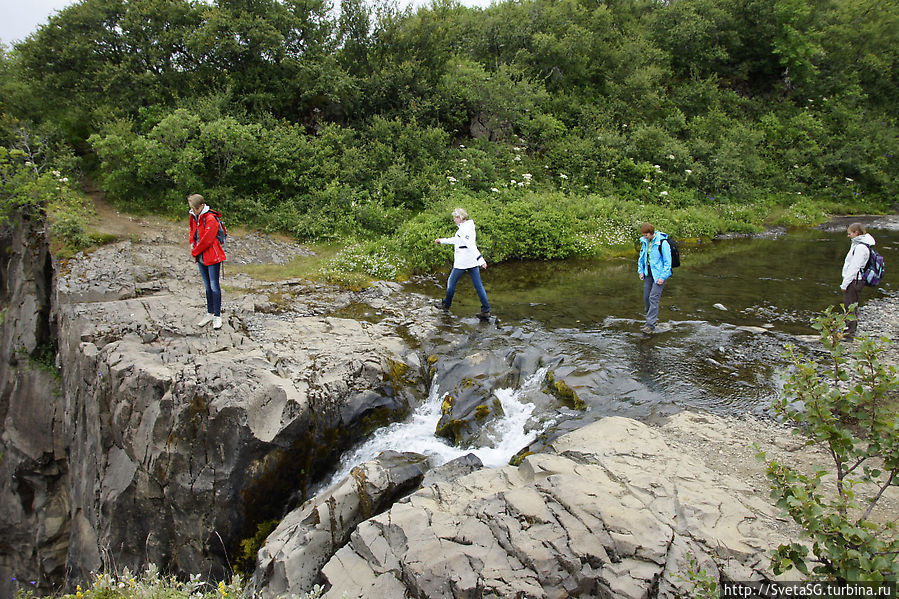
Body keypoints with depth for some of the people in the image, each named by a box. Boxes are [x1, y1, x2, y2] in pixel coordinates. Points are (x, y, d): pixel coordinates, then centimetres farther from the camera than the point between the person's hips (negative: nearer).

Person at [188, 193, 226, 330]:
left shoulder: (210, 219, -19)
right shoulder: (193, 217, 6)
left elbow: (206, 241, -20)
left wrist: (194, 252, -8)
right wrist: (192, 243, 7)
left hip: (212, 257, -8)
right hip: (201, 257, 8)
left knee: (214, 286, -3)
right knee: (207, 286, 15)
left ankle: (217, 316, 4)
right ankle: (210, 313, 24)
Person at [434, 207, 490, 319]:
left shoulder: (463, 229, -16)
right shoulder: (469, 226, 13)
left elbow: (471, 246, -27)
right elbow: (457, 240, 26)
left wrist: (480, 259, -34)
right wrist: (442, 240, 34)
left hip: (462, 262, -8)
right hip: (473, 262, 9)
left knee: (451, 282, 12)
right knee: (478, 285, 5)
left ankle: (446, 304, 29)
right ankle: (486, 310, 2)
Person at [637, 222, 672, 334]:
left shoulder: (662, 243, -17)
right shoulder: (645, 242, 5)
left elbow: (667, 262, -15)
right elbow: (641, 257, 19)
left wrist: (663, 277, -18)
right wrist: (641, 271, 10)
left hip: (659, 275, -7)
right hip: (648, 274, 7)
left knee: (653, 298, -13)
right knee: (646, 297, 9)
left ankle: (650, 326, -14)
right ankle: (653, 317, 31)